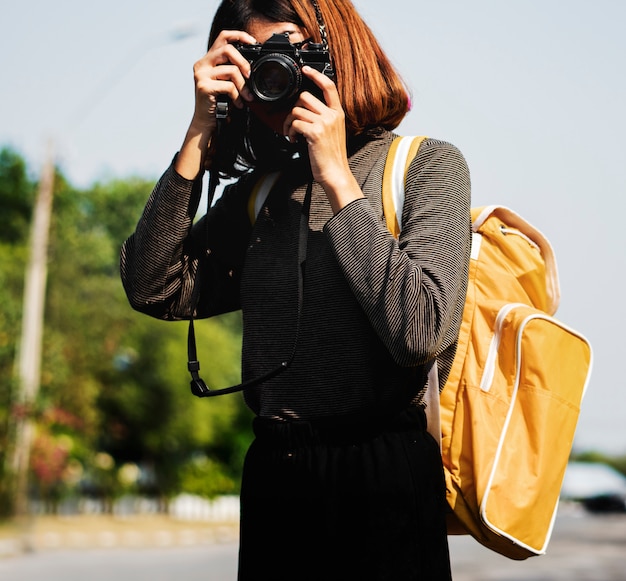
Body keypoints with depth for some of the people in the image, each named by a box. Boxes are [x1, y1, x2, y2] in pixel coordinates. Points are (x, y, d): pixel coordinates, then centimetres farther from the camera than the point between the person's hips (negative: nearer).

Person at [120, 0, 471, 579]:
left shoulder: (427, 164, -3)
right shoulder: (258, 190, 10)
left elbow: (420, 331, -18)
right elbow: (154, 290, -3)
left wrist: (336, 175, -13)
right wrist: (200, 134, -3)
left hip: (383, 477, -4)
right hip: (272, 476, 4)